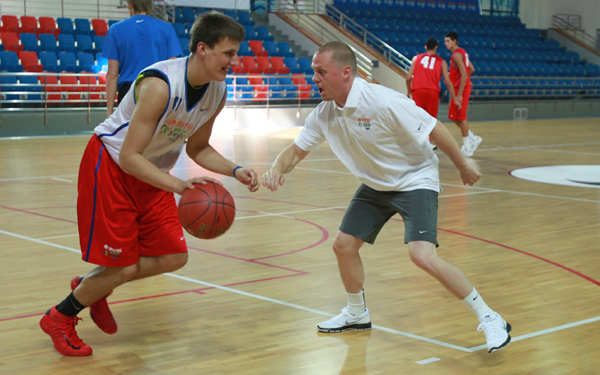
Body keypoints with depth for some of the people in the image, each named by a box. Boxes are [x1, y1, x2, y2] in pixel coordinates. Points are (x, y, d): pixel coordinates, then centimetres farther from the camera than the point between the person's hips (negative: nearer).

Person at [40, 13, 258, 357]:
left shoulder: (217, 93, -7)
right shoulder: (160, 85, -31)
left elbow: (198, 148, 8)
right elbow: (129, 157, -31)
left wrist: (235, 171, -8)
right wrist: (176, 185, -42)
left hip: (151, 174, 8)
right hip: (110, 164, -8)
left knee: (174, 257, 4)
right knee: (124, 266, -7)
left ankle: (93, 288, 27)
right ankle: (59, 318, 19)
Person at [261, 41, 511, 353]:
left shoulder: (383, 102, -30)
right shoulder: (324, 113, -8)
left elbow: (434, 130, -21)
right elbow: (297, 149, 2)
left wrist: (463, 165, -11)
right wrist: (277, 169, -20)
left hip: (415, 181, -8)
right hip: (375, 186, 8)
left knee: (422, 255, -23)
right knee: (344, 245, 7)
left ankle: (489, 319, -9)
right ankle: (357, 314, 34)